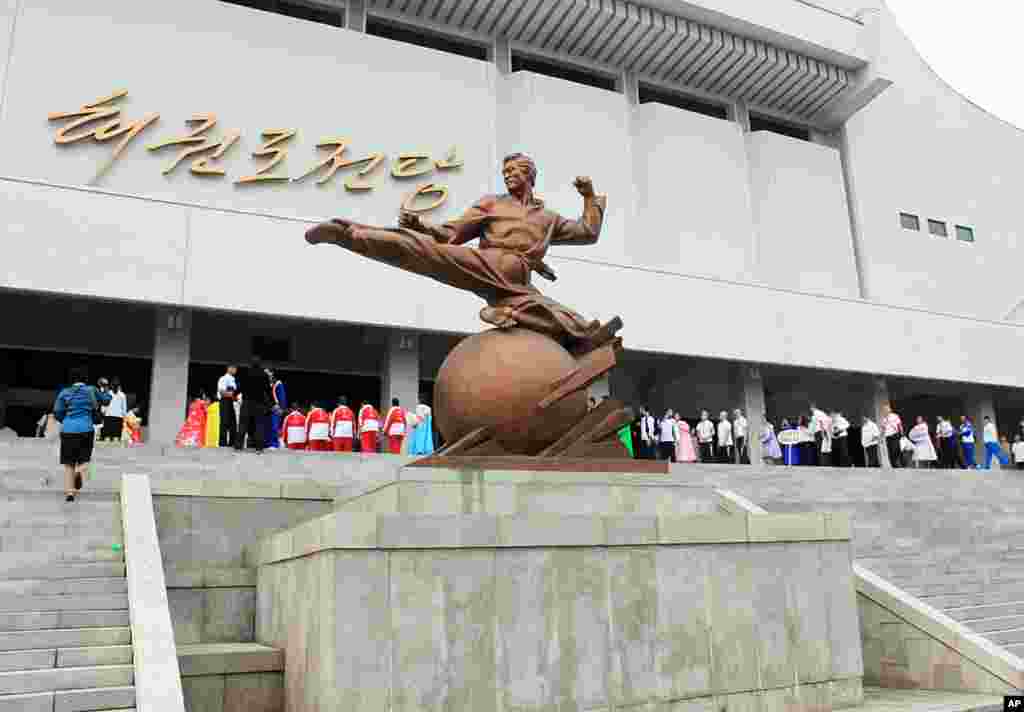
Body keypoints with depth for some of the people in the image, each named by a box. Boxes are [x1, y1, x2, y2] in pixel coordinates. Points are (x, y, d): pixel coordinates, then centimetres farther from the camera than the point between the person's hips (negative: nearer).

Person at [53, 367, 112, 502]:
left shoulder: (65, 392, 2)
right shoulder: (91, 390, 2)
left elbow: (57, 412, 2)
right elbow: (106, 400, 17)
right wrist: (104, 389, 36)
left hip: (68, 430, 0)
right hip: (86, 429, 0)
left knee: (68, 463, 9)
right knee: (83, 459, 11)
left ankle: (69, 491, 3)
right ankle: (80, 471, -24)